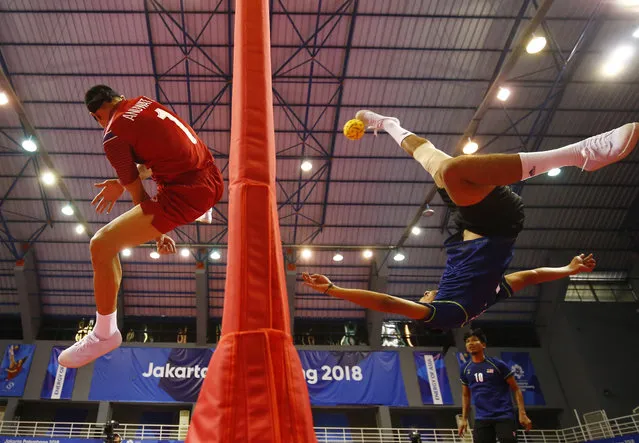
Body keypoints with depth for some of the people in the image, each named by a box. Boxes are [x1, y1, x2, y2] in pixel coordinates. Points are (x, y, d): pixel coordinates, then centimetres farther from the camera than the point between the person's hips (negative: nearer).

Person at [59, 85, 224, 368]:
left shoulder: (113, 137, -7)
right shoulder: (143, 102, 14)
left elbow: (138, 195, -1)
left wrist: (158, 235, 10)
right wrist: (122, 184, 27)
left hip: (185, 194, -9)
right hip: (213, 179, 9)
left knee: (102, 244, -7)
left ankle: (105, 334, 5)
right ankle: (201, 214, 64)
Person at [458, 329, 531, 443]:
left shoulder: (498, 365, -6)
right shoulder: (465, 369, 6)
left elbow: (516, 389, -1)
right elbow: (466, 395, 17)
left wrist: (522, 414, -10)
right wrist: (464, 419, 12)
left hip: (504, 416, -3)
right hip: (481, 419, 4)